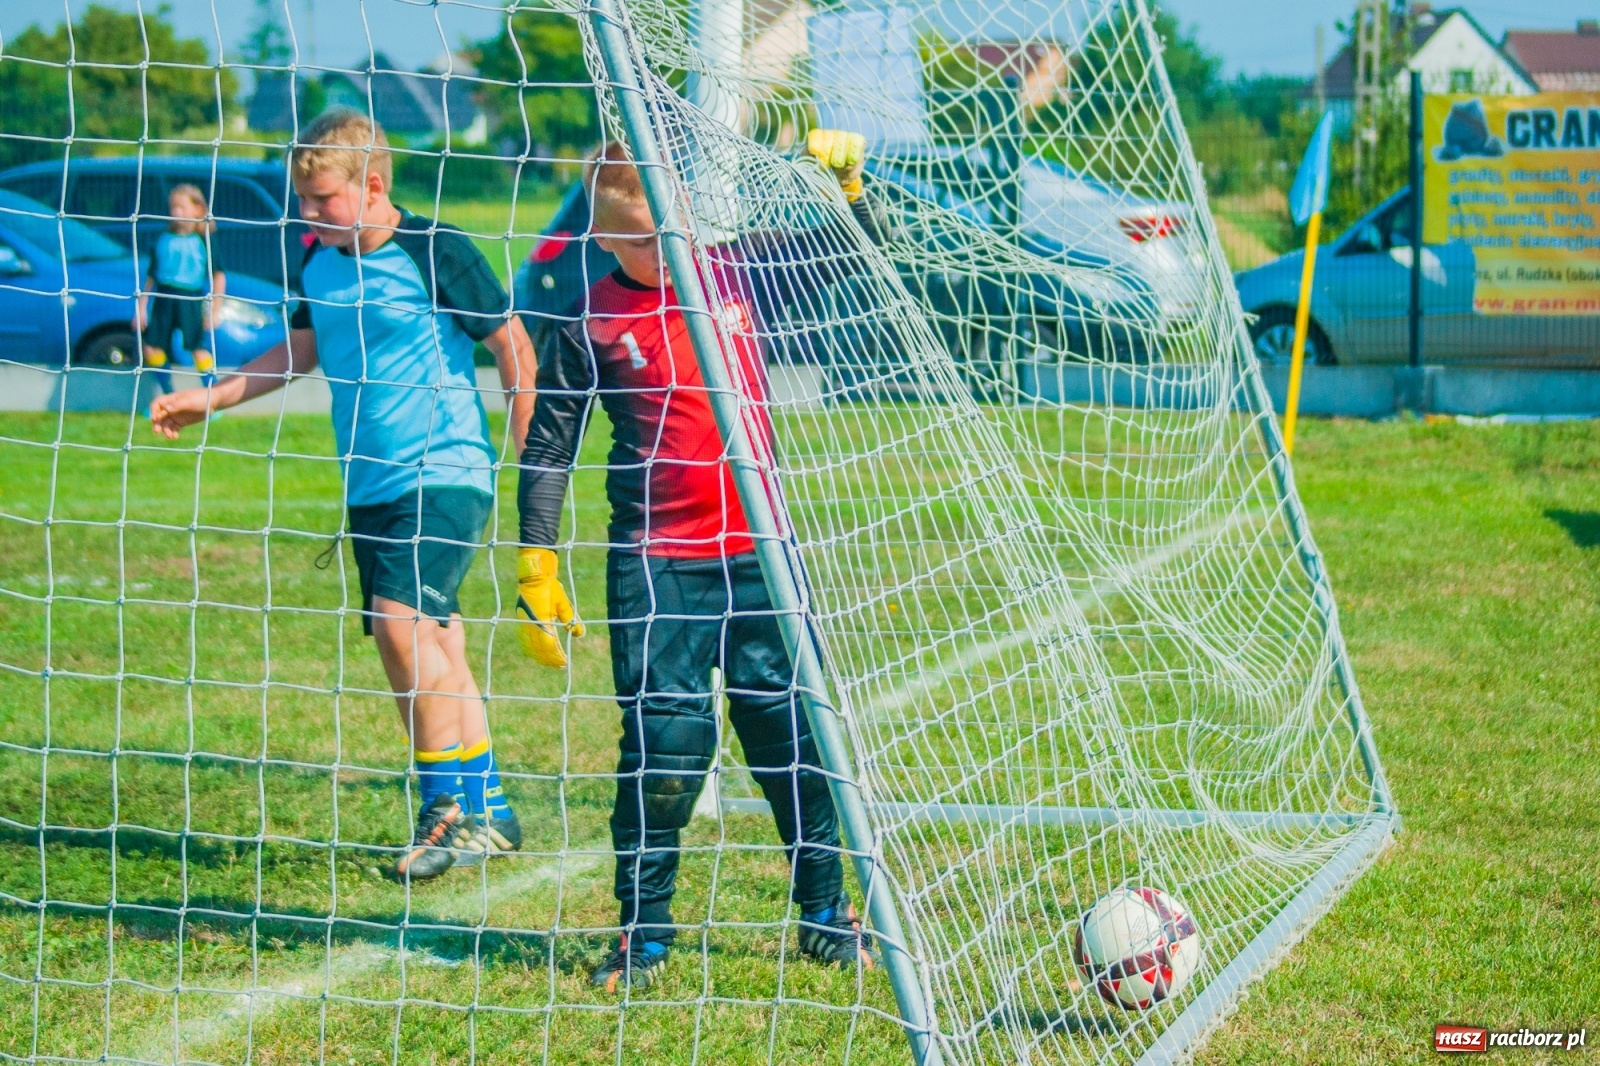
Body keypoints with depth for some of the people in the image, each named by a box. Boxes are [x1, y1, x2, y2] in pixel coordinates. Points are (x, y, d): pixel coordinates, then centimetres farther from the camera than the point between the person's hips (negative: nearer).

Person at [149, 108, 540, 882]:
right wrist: (209, 397, 21)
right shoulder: (320, 263, 9)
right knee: (430, 644, 7)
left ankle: (447, 805, -11)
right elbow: (299, 351, 26)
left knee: (400, 617, -22)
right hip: (369, 485, 7)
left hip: (446, 474, -7)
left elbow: (515, 348, -4)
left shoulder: (433, 252, -10)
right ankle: (486, 812, 16)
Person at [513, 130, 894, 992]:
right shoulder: (589, 327, -4)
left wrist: (847, 181, -4)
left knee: (789, 726, 6)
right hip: (654, 563, -3)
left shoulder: (737, 271, 4)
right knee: (663, 742, -4)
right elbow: (547, 450, 2)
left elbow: (856, 254, 15)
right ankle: (642, 932, 10)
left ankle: (826, 910, 19)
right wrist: (536, 567, 0)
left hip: (757, 550, 3)